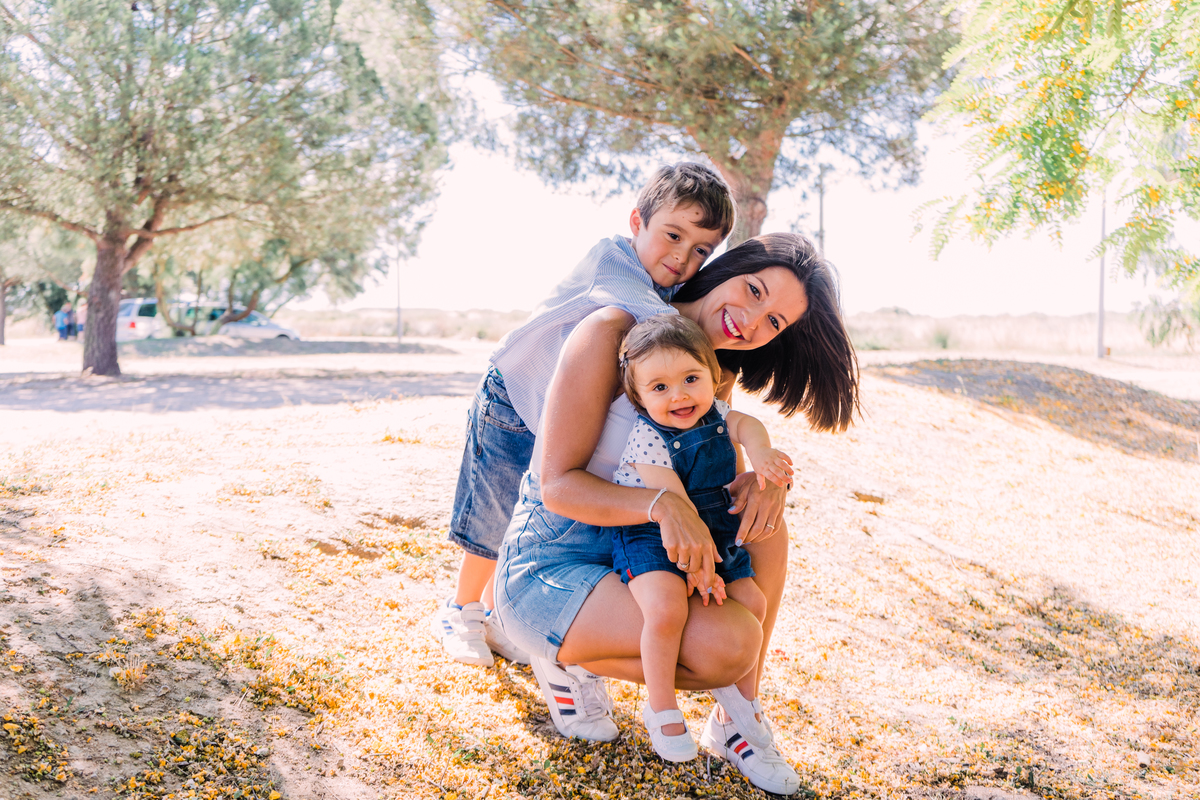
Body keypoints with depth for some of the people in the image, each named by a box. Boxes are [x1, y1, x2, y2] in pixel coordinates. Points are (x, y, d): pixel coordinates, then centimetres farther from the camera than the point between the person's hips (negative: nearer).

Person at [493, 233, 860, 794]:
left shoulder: (718, 372, 4)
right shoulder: (611, 334, -18)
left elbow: (728, 484, 7)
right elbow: (558, 484, -20)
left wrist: (765, 481, -18)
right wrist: (663, 504, -37)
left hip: (631, 559, 7)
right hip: (548, 570, -7)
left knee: (763, 520, -14)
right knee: (731, 643, -26)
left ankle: (736, 717, -3)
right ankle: (568, 661, 0)